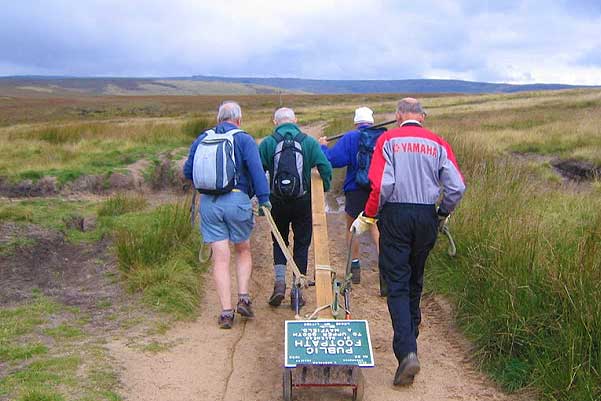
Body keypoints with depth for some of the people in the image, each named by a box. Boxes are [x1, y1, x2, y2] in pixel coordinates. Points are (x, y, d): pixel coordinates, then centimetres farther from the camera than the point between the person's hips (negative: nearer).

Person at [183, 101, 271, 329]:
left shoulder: (202, 139, 12)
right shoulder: (244, 139, 0)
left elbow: (188, 172, 13)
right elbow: (257, 170, -12)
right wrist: (264, 199, -12)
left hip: (208, 202, 3)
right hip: (237, 200, -2)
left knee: (220, 259, 5)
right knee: (243, 251, 19)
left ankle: (226, 312, 5)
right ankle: (243, 298, 9)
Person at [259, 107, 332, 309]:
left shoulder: (267, 143, -1)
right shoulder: (309, 142, 0)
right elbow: (326, 168, -8)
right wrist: (323, 193, 4)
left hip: (277, 202, 0)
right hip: (303, 201, 0)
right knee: (301, 244, 10)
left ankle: (280, 281, 2)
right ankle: (297, 291, 13)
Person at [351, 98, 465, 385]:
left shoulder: (388, 140, -4)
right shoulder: (438, 144, 4)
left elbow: (382, 185, -14)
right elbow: (457, 187, -2)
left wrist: (367, 217, -2)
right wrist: (442, 214, 15)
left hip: (395, 214, -3)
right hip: (427, 217, 4)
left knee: (397, 283, -1)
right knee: (415, 280, 20)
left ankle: (407, 351, -14)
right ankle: (410, 335, 36)